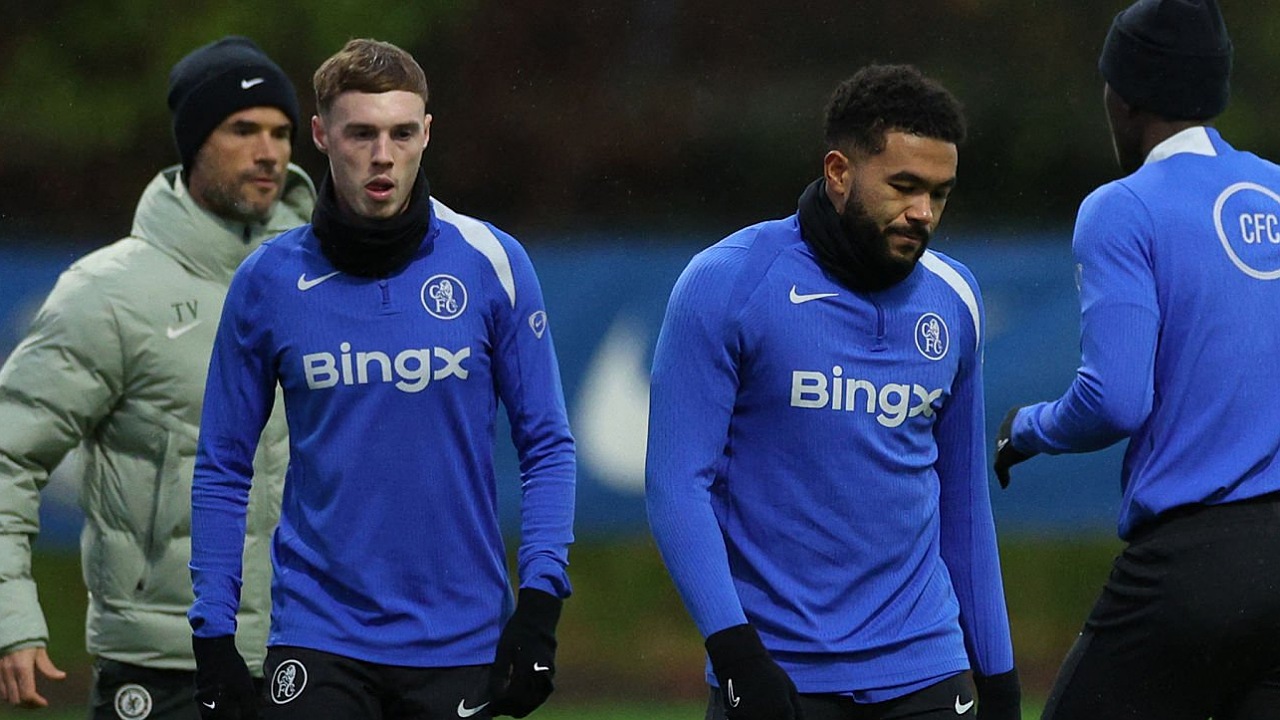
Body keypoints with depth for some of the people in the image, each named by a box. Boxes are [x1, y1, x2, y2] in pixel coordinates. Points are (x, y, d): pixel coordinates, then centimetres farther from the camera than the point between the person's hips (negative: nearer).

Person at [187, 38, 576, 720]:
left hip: (459, 640, 0)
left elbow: (547, 445, 3)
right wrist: (212, 637, 1)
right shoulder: (269, 281, 1)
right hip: (318, 635, 0)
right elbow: (223, 467, 7)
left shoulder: (491, 263, -1)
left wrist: (539, 604, -8)